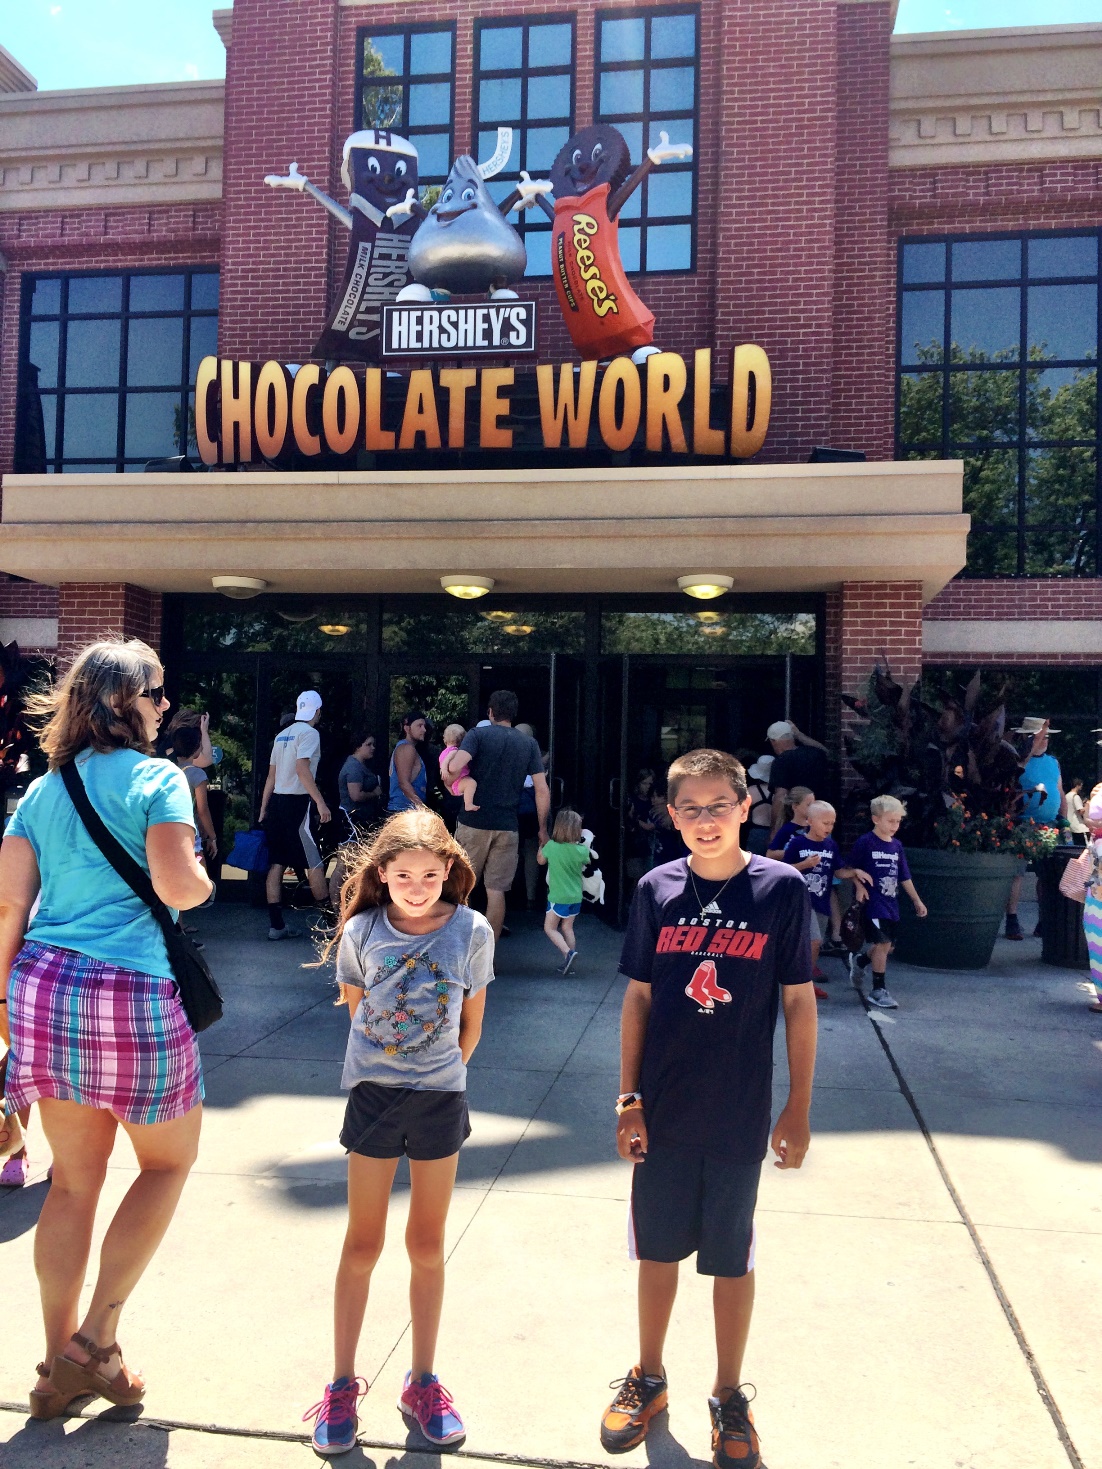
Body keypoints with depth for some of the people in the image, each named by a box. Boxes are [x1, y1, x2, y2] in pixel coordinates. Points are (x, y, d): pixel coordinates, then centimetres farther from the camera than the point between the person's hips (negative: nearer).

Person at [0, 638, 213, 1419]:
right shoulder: (157, 777, -6)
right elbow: (178, 886, -16)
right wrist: (206, 882, 5)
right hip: (132, 992, -6)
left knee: (74, 1179, 16)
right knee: (169, 1160, 15)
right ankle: (96, 1338, 14)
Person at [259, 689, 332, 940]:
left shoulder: (282, 735, 17)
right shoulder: (309, 733, -7)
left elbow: (271, 776, 18)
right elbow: (302, 769, -21)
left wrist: (263, 809, 20)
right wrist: (320, 802, -24)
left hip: (276, 801, 8)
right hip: (296, 803, -8)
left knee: (277, 863, 6)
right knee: (315, 863, -2)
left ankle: (276, 925, 7)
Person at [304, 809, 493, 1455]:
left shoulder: (472, 931, -10)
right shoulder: (360, 932, -9)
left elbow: (471, 1025, 2)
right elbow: (357, 1007, 7)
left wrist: (440, 1071, 6)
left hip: (441, 1099, 0)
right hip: (373, 1094, 0)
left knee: (428, 1246, 14)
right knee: (363, 1245, 10)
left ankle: (423, 1383, 30)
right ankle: (343, 1385, 26)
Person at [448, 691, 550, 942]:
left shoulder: (477, 735, -2)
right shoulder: (529, 744, 7)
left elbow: (454, 767, -20)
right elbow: (542, 791, 3)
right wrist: (543, 829, 11)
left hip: (474, 823, -2)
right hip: (508, 827, 2)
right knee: (496, 891, 6)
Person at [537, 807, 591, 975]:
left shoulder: (551, 846, -15)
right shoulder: (582, 850, -9)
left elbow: (541, 860, 6)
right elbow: (587, 863, 14)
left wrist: (541, 844, 21)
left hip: (558, 896, -4)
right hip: (576, 896, 4)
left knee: (549, 928, 7)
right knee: (567, 928, 16)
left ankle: (568, 952, -14)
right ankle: (569, 964, 16)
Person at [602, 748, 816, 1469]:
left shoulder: (782, 888, -10)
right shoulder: (658, 889, -4)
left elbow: (800, 1004, -4)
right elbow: (638, 998, 2)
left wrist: (798, 1111, -3)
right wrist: (628, 1099, 0)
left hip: (739, 1118, -2)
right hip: (663, 1112, 2)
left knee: (732, 1259, 14)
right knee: (658, 1249, 16)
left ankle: (729, 1395, 35)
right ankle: (649, 1379, 38)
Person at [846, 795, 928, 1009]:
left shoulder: (897, 846, 10)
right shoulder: (865, 842, -9)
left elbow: (904, 877, 16)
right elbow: (850, 867, -5)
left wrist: (917, 900, 16)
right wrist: (859, 885, -18)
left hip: (891, 903, 7)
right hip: (873, 902, -7)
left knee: (885, 946, 11)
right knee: (883, 943, -11)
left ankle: (860, 961, 40)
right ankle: (878, 990, -1)